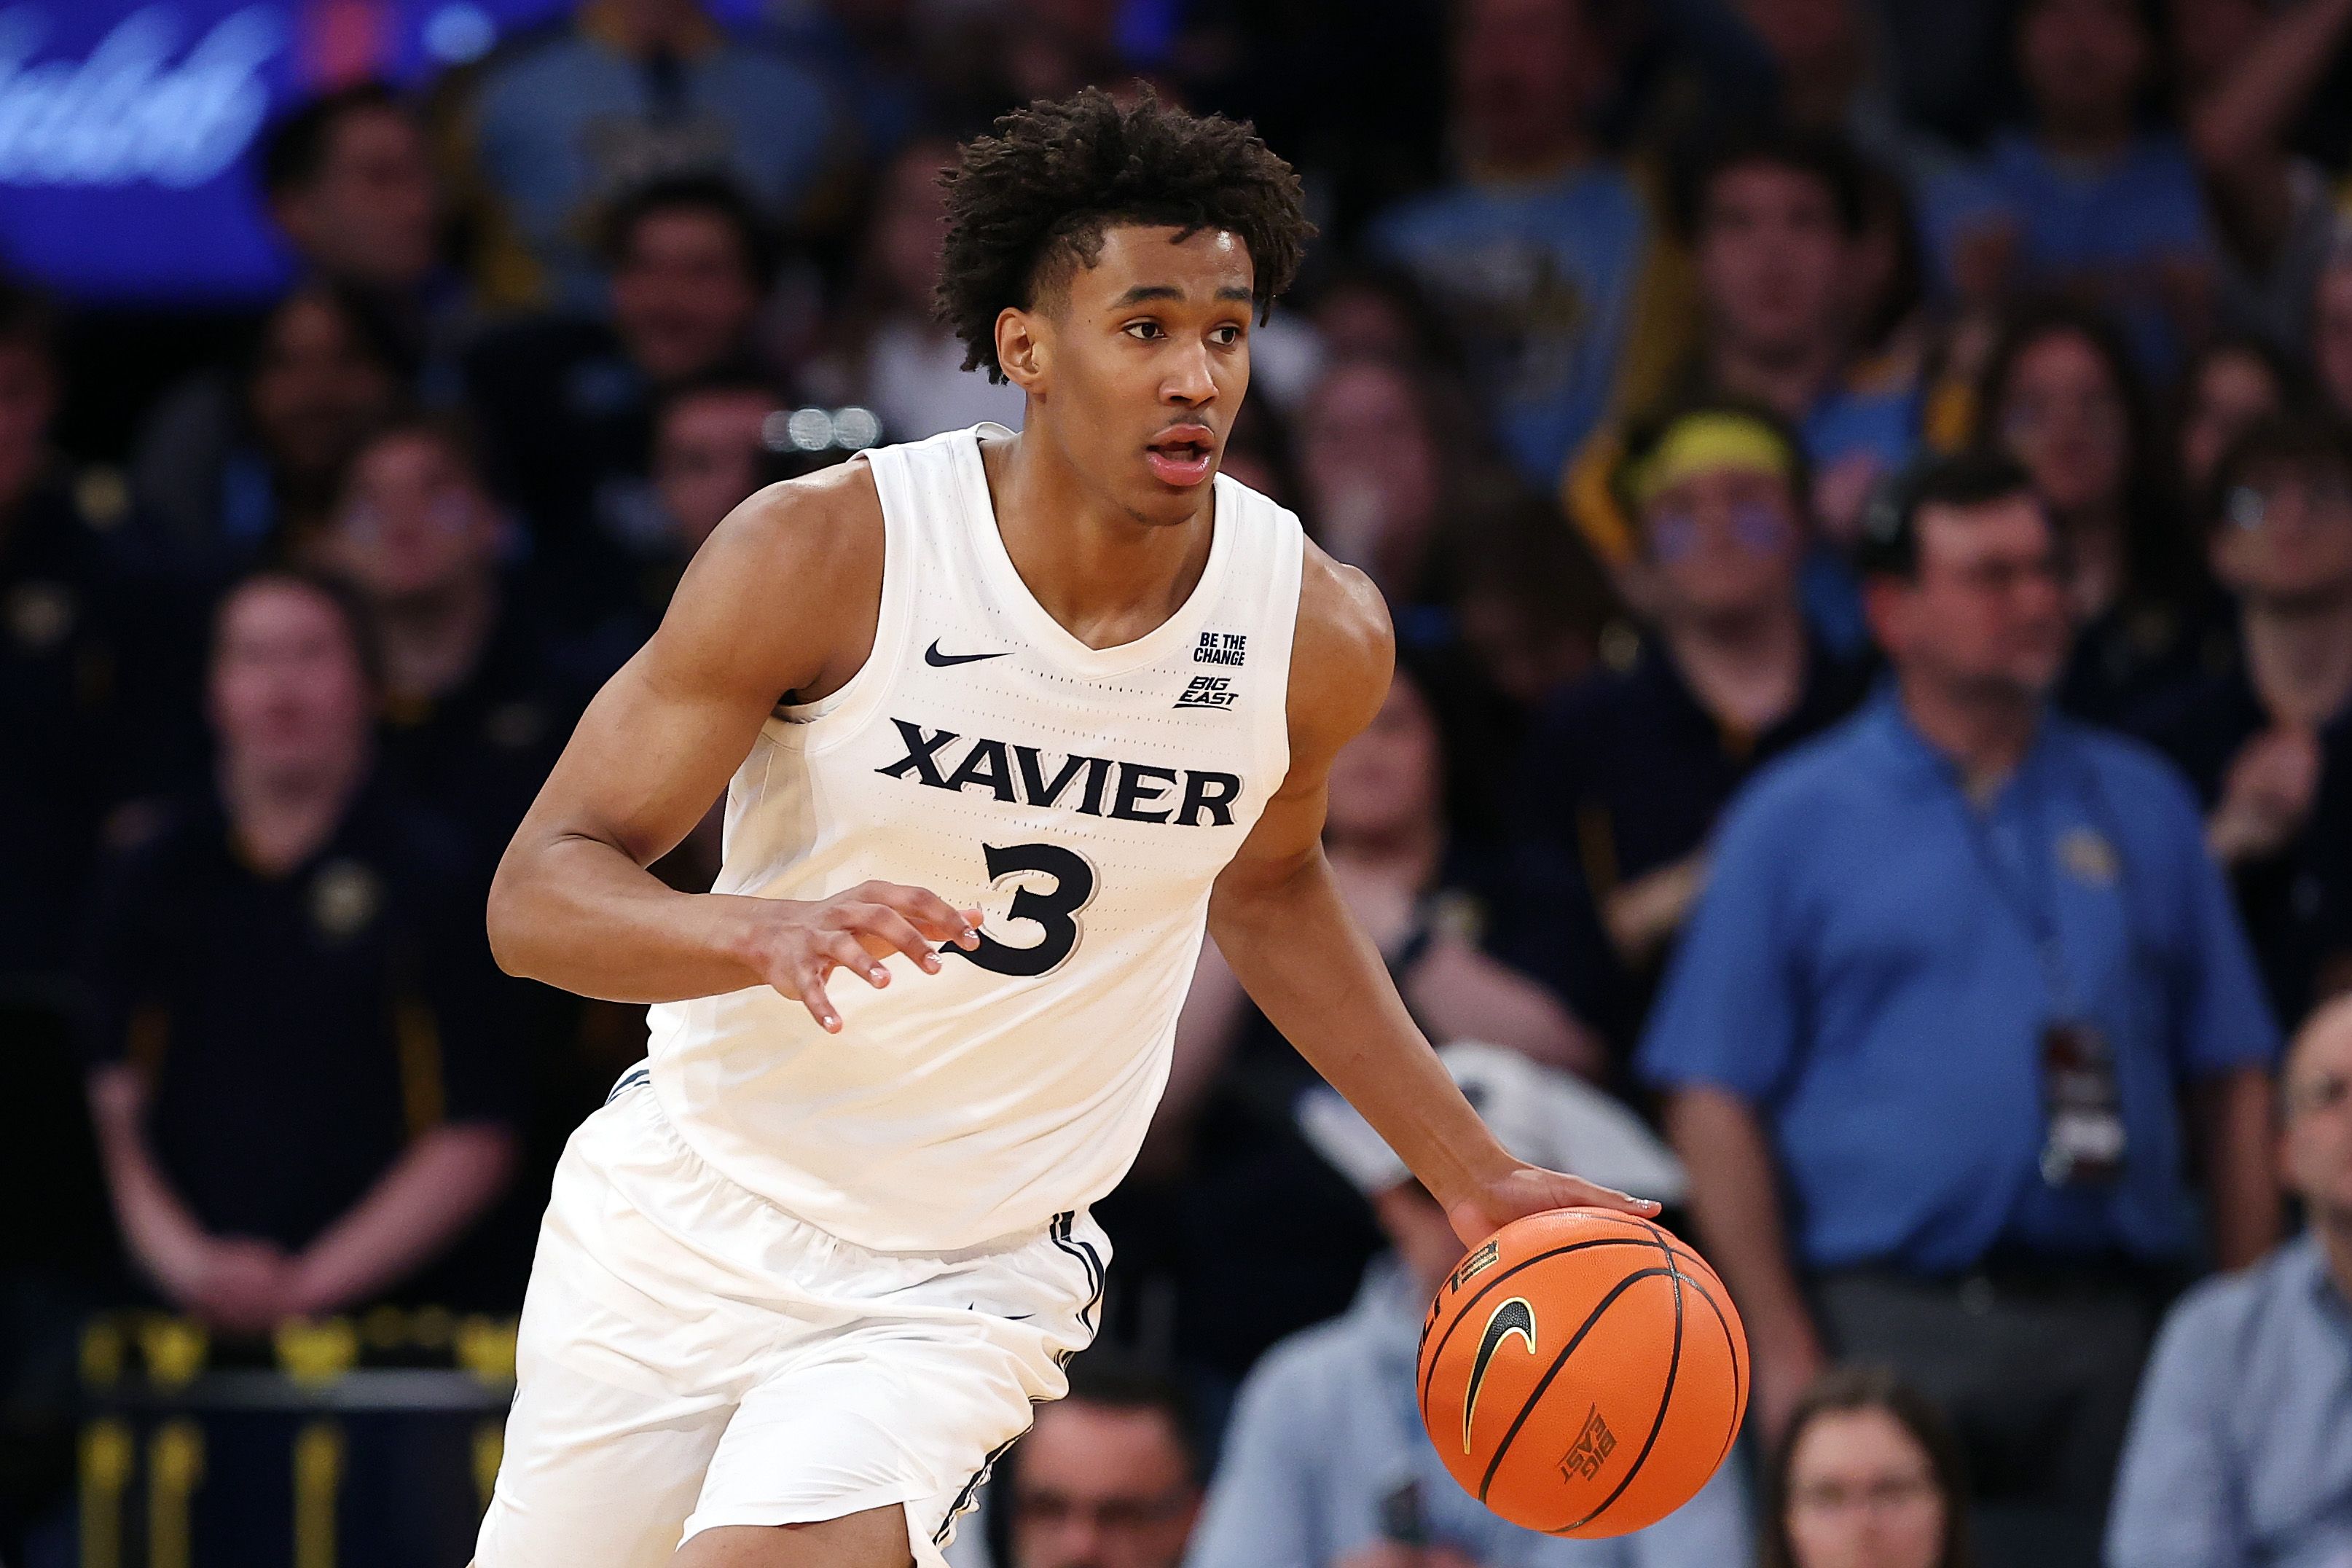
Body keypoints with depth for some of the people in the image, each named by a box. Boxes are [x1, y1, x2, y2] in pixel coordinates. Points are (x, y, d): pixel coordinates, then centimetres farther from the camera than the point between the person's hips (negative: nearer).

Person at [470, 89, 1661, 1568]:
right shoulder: (824, 554, -18)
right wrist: (767, 932, -36)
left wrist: (1474, 1173, 14)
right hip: (696, 1211, 0)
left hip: (964, 1287, 0)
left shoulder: (1321, 635, -8)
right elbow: (536, 894, -16)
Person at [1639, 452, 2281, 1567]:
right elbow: (1714, 1104, 1)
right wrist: (1783, 1350, -8)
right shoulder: (1795, 822, 6)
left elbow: (2232, 1085, 14)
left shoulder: (2141, 805, 15)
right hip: (1888, 1329, -3)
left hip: (2111, 1338, 3)